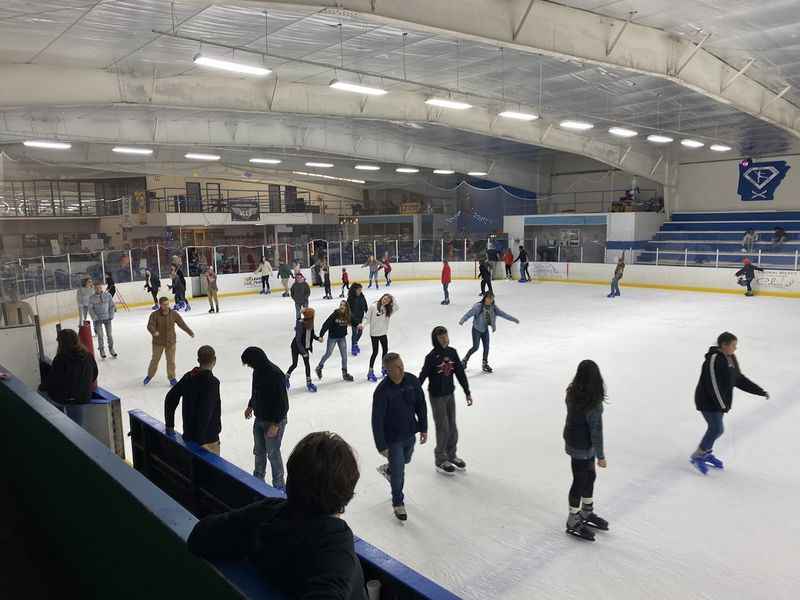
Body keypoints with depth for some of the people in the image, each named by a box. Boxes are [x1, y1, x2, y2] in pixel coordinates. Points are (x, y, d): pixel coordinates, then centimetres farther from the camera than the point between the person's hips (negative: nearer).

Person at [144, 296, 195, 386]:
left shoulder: (174, 314, -7)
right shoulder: (154, 315, -14)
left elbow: (182, 324, -2)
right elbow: (150, 326, -22)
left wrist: (190, 332, -7)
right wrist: (154, 332, -42)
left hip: (171, 341, 1)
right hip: (158, 342, -1)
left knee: (171, 360, 7)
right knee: (155, 360, 11)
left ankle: (172, 377, 23)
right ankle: (149, 376, 33)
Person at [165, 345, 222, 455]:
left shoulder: (189, 377, 2)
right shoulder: (212, 382, -21)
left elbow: (170, 398, 7)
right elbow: (205, 411, -28)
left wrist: (169, 425, 14)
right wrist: (202, 441, -25)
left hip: (189, 435, 7)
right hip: (208, 438, -7)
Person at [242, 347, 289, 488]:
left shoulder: (275, 375, -28)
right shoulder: (258, 370, -1)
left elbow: (282, 402, -26)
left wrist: (275, 424, -24)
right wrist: (250, 406, 23)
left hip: (274, 421, -8)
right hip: (259, 419, 8)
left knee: (273, 454, 3)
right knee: (259, 451, 21)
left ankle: (278, 486, 19)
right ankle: (258, 480, 39)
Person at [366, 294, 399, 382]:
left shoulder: (388, 309, 0)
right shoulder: (373, 307, -15)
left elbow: (397, 308, -11)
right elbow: (367, 317, -10)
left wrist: (393, 299, -16)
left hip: (383, 333, 6)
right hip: (374, 333, -6)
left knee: (385, 350, 16)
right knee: (375, 352, -1)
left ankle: (384, 368, 37)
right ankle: (370, 372, 12)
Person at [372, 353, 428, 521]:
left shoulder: (412, 381, -13)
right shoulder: (382, 391, -26)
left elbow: (421, 405, 2)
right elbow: (377, 421, -21)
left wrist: (423, 428, 5)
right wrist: (381, 446, -17)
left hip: (410, 434, 5)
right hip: (393, 439, -5)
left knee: (405, 460, 27)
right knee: (398, 472, 5)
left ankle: (387, 469, 59)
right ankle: (398, 503, 29)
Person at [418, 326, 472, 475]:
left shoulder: (452, 352, -2)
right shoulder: (432, 356, -18)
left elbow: (460, 373, 4)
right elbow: (422, 376, -16)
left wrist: (467, 392, 9)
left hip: (450, 394, 5)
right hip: (437, 396, -5)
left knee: (452, 426, 14)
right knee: (443, 428, 2)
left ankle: (451, 455, 33)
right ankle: (440, 460, 18)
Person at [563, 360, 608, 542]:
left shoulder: (572, 393, -5)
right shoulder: (593, 402, -28)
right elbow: (596, 430, -22)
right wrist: (600, 455, -12)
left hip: (572, 441, 8)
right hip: (582, 448, -8)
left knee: (590, 476, 24)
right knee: (580, 481, 9)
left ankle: (587, 513, 43)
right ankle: (573, 522, 26)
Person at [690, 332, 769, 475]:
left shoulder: (731, 358, 5)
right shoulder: (714, 359, -24)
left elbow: (739, 379, 14)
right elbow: (713, 385, -25)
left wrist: (760, 391, 12)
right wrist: (722, 405, -24)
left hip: (719, 401, 9)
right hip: (708, 401, -9)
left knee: (714, 428, 16)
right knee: (717, 429, -8)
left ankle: (707, 454, 35)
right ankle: (697, 456, 5)